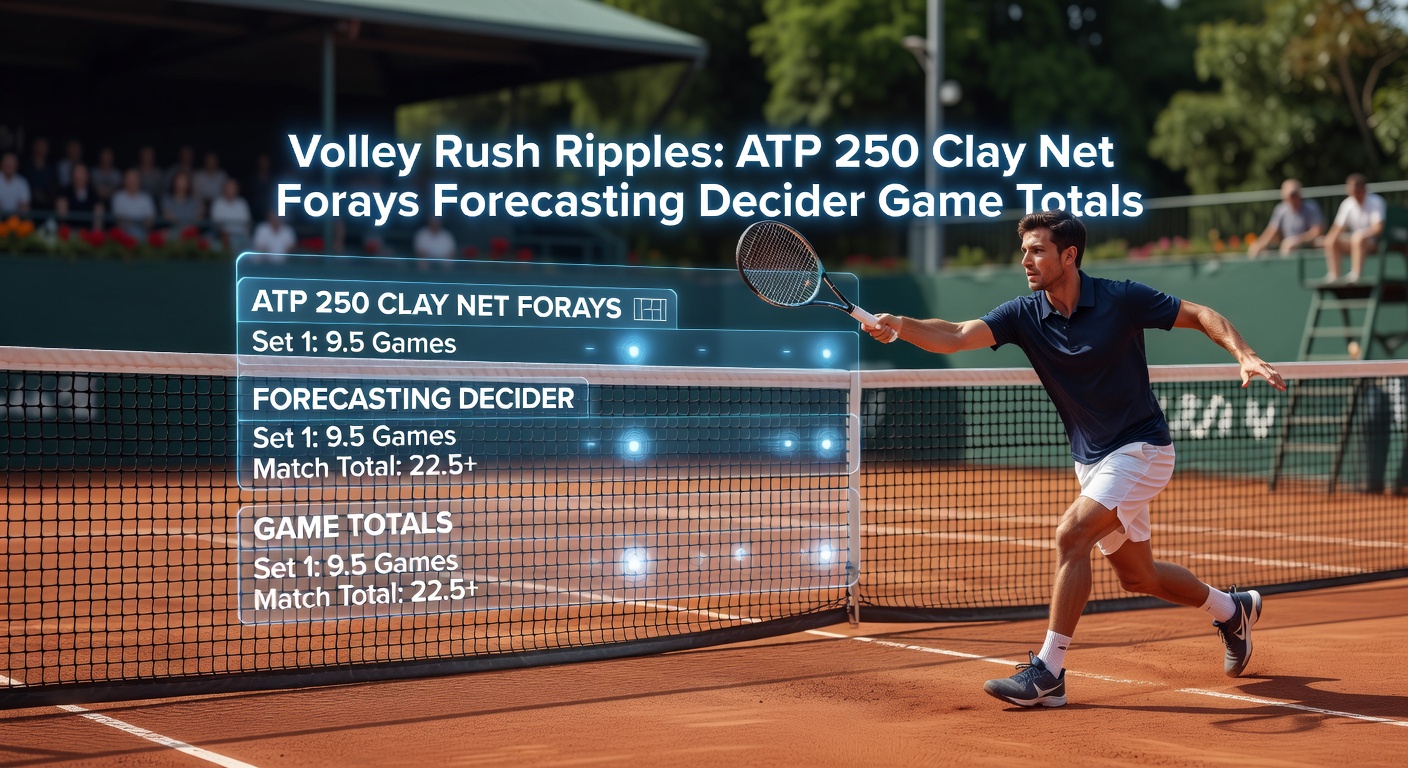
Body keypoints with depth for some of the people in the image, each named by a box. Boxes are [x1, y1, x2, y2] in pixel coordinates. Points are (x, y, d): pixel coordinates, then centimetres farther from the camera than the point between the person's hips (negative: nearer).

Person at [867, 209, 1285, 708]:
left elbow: (1202, 315, -5)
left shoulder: (1121, 299, -15)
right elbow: (956, 336, -21)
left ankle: (1049, 672, -19)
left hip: (1140, 447, -6)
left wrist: (1245, 355, -21)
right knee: (1136, 576, 17)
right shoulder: (1025, 315, -6)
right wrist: (899, 326, -39)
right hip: (1090, 458, 6)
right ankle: (1233, 610, 44)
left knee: (1071, 534, -23)